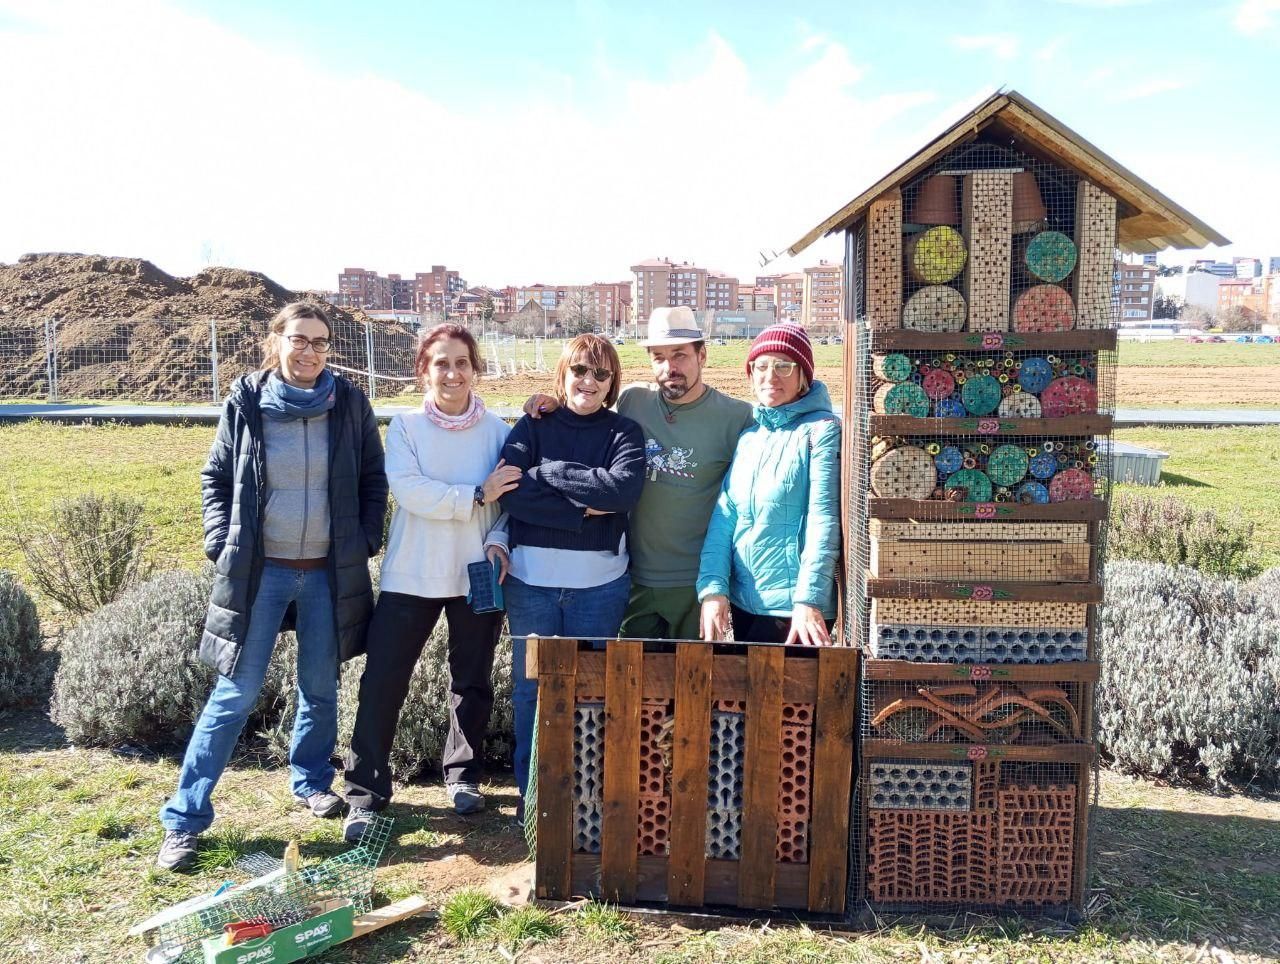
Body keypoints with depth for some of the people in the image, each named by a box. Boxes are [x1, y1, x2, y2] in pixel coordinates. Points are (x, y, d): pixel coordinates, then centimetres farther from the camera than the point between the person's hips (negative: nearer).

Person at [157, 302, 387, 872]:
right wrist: (221, 542, -4)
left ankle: (311, 782, 36)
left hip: (329, 570, 2)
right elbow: (216, 477, 7)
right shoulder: (246, 402, -3)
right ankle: (184, 820, 9)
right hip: (260, 570, -1)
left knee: (320, 687, 14)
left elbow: (372, 478, 8)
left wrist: (366, 541, 0)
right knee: (236, 694, -1)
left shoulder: (349, 402, -1)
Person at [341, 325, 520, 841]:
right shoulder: (405, 426, -3)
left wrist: (499, 542, -16)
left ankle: (463, 775, 34)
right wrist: (478, 496, -22)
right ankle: (366, 793, 13)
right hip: (412, 576, -1)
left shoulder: (496, 429, 1)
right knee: (383, 682, -1)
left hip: (478, 576, 2)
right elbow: (408, 489, -17)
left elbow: (511, 496, 1)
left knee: (472, 682, 14)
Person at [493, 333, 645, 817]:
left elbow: (624, 488, -16)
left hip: (600, 581, 0)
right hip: (531, 577, 1)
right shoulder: (533, 426, 4)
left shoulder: (623, 432, 4)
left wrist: (548, 472, -14)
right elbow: (512, 492, -11)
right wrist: (583, 510, -15)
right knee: (531, 686, 9)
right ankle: (530, 791, 24)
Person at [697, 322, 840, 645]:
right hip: (742, 602, 6)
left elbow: (823, 520, -15)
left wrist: (809, 600, -22)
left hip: (794, 610, -6)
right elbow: (724, 517, 4)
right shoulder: (748, 437, 10)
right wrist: (713, 588, -8)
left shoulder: (821, 430, -8)